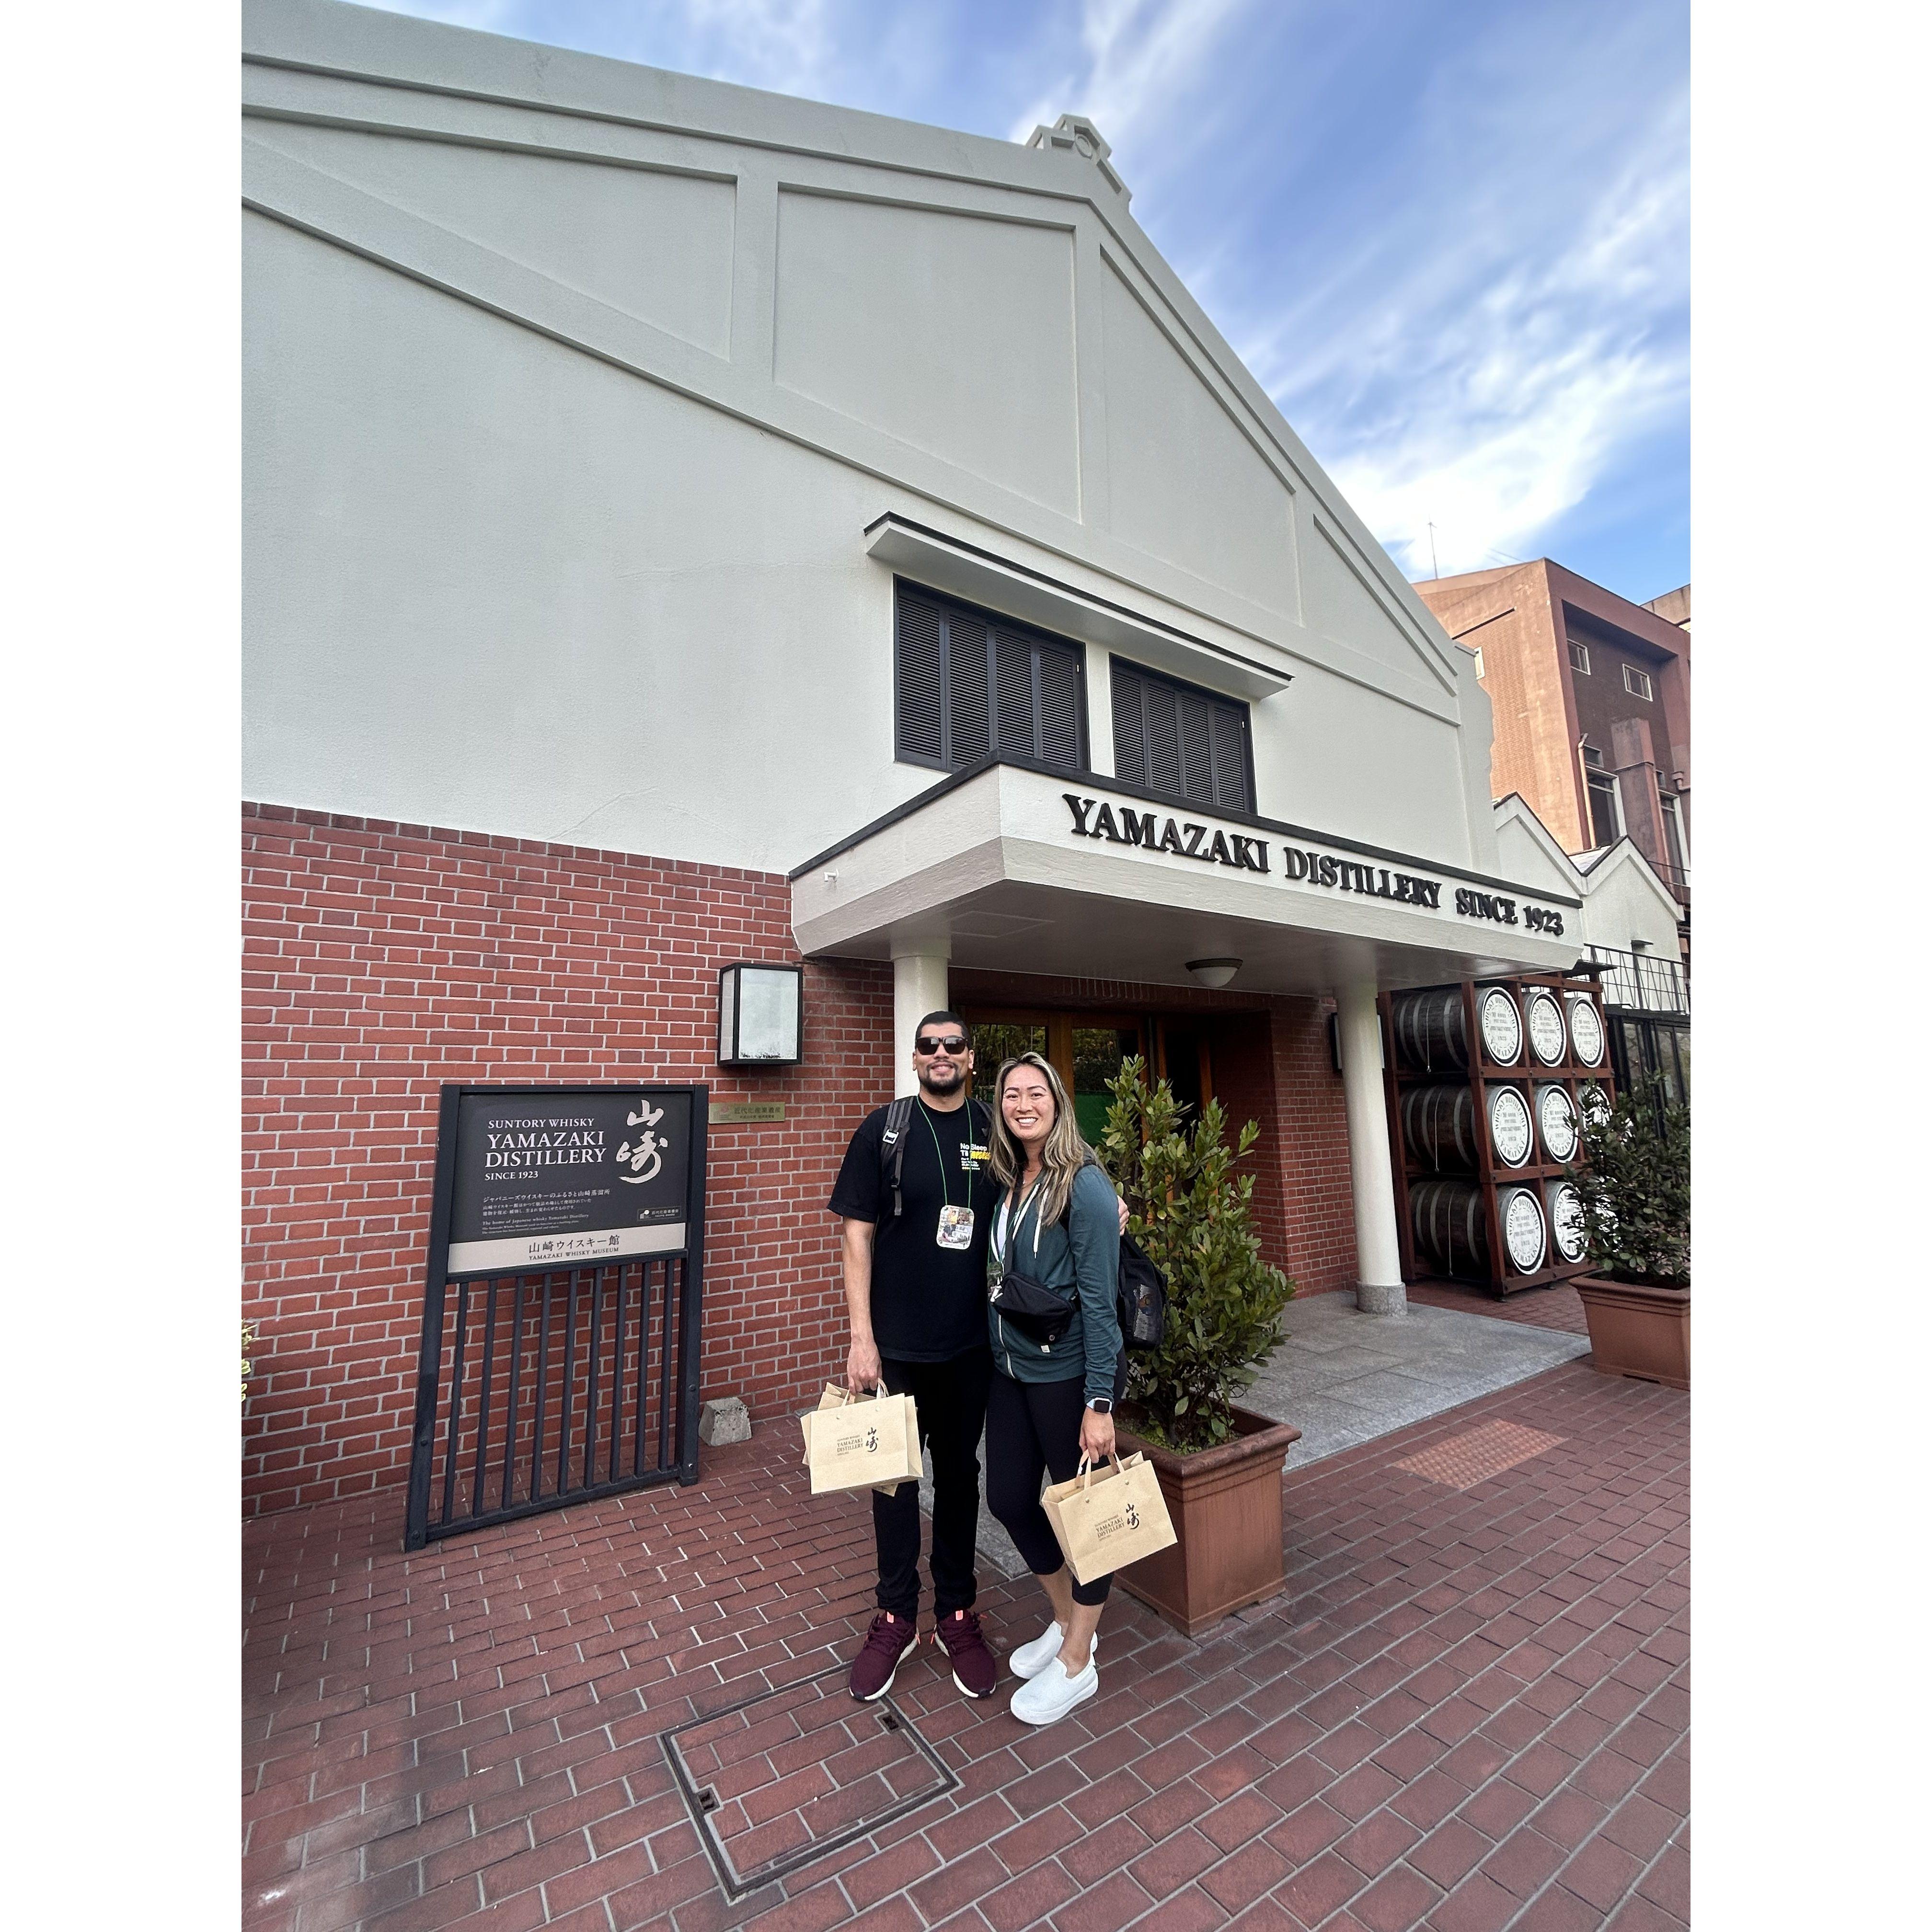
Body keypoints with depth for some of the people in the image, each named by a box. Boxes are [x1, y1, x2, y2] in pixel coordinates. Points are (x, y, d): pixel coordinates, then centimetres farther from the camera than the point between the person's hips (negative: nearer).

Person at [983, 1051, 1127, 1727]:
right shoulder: (1008, 1184, 2)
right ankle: (1067, 1621, 42)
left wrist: (1099, 1402, -16)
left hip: (1065, 1372, -7)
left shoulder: (1083, 1184, -17)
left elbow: (1099, 1298, -17)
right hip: (1008, 1368, 7)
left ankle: (1076, 1662, 34)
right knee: (1009, 1499, 17)